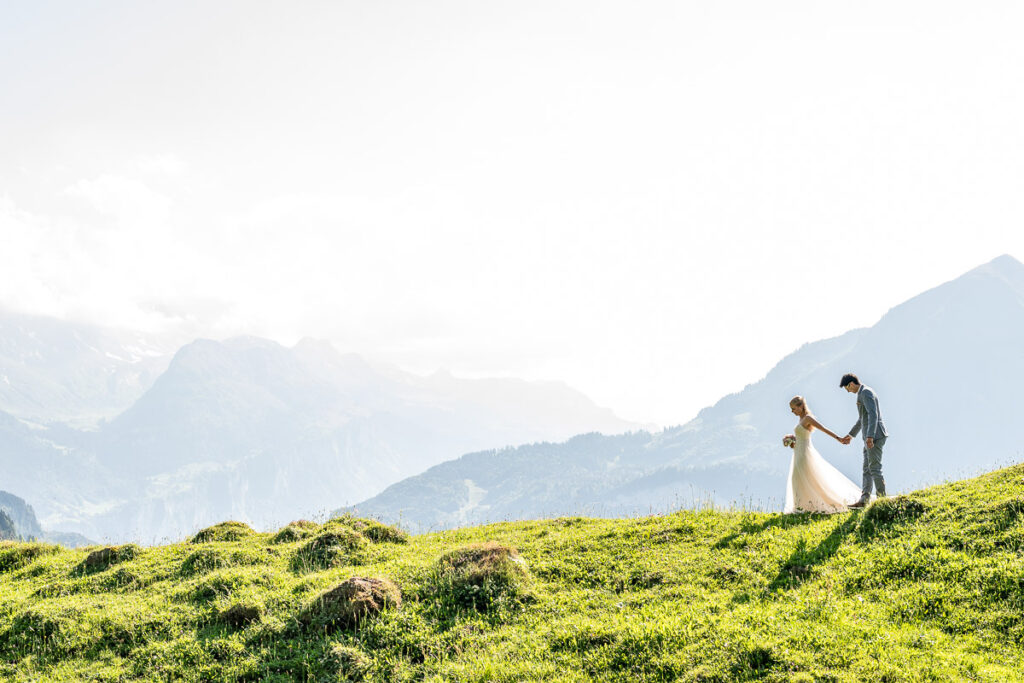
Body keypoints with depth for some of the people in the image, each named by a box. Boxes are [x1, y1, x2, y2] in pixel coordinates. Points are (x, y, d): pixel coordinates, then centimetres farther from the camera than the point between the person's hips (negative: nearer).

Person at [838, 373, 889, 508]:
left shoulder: (866, 392, -12)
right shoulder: (863, 393, 20)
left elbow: (873, 415, -23)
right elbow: (862, 419, 31)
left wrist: (870, 436, -30)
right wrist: (851, 435, 34)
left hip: (875, 436, -11)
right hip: (870, 437, 11)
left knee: (875, 468, -8)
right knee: (867, 469, 8)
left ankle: (882, 498, -5)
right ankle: (864, 499, 7)